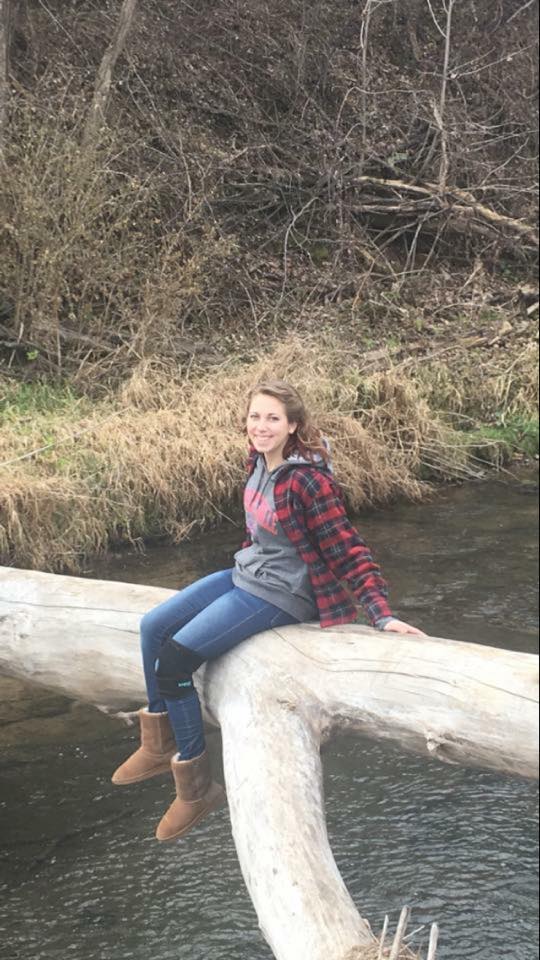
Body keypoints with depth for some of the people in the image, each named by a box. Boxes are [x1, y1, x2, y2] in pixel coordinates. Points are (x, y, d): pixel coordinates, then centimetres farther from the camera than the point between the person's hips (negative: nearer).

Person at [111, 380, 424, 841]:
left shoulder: (308, 478, -24)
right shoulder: (260, 463, 0)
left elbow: (347, 548, -22)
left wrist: (382, 614, -26)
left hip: (279, 595, -9)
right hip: (245, 574, 9)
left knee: (173, 660, -16)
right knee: (153, 628, 8)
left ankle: (196, 786, -1)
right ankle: (160, 746, 24)